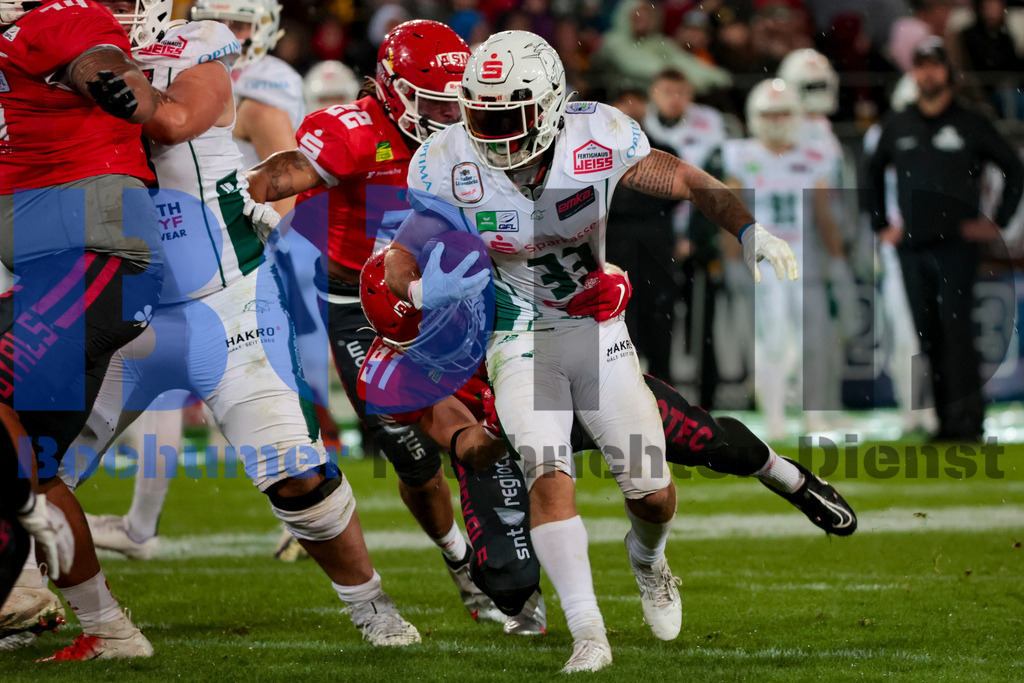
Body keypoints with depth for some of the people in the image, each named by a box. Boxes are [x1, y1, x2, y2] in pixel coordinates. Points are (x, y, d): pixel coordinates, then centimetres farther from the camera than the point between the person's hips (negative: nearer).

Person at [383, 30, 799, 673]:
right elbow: (401, 261, -12)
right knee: (549, 474, -23)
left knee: (652, 490, 3)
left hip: (599, 330, 1)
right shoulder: (446, 165, -19)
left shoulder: (598, 138, -20)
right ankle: (588, 634, -19)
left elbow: (688, 183, -8)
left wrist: (750, 229, -24)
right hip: (519, 342, -1)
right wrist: (421, 289, -35)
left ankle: (648, 558, 40)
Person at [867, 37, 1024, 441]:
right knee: (927, 334, 3)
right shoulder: (897, 127, 13)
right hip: (911, 246, 4)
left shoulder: (970, 125, 2)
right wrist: (880, 225, 20)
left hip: (958, 244, -4)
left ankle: (967, 419, -15)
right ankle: (945, 421, 7)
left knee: (954, 328, -14)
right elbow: (873, 175, 28)